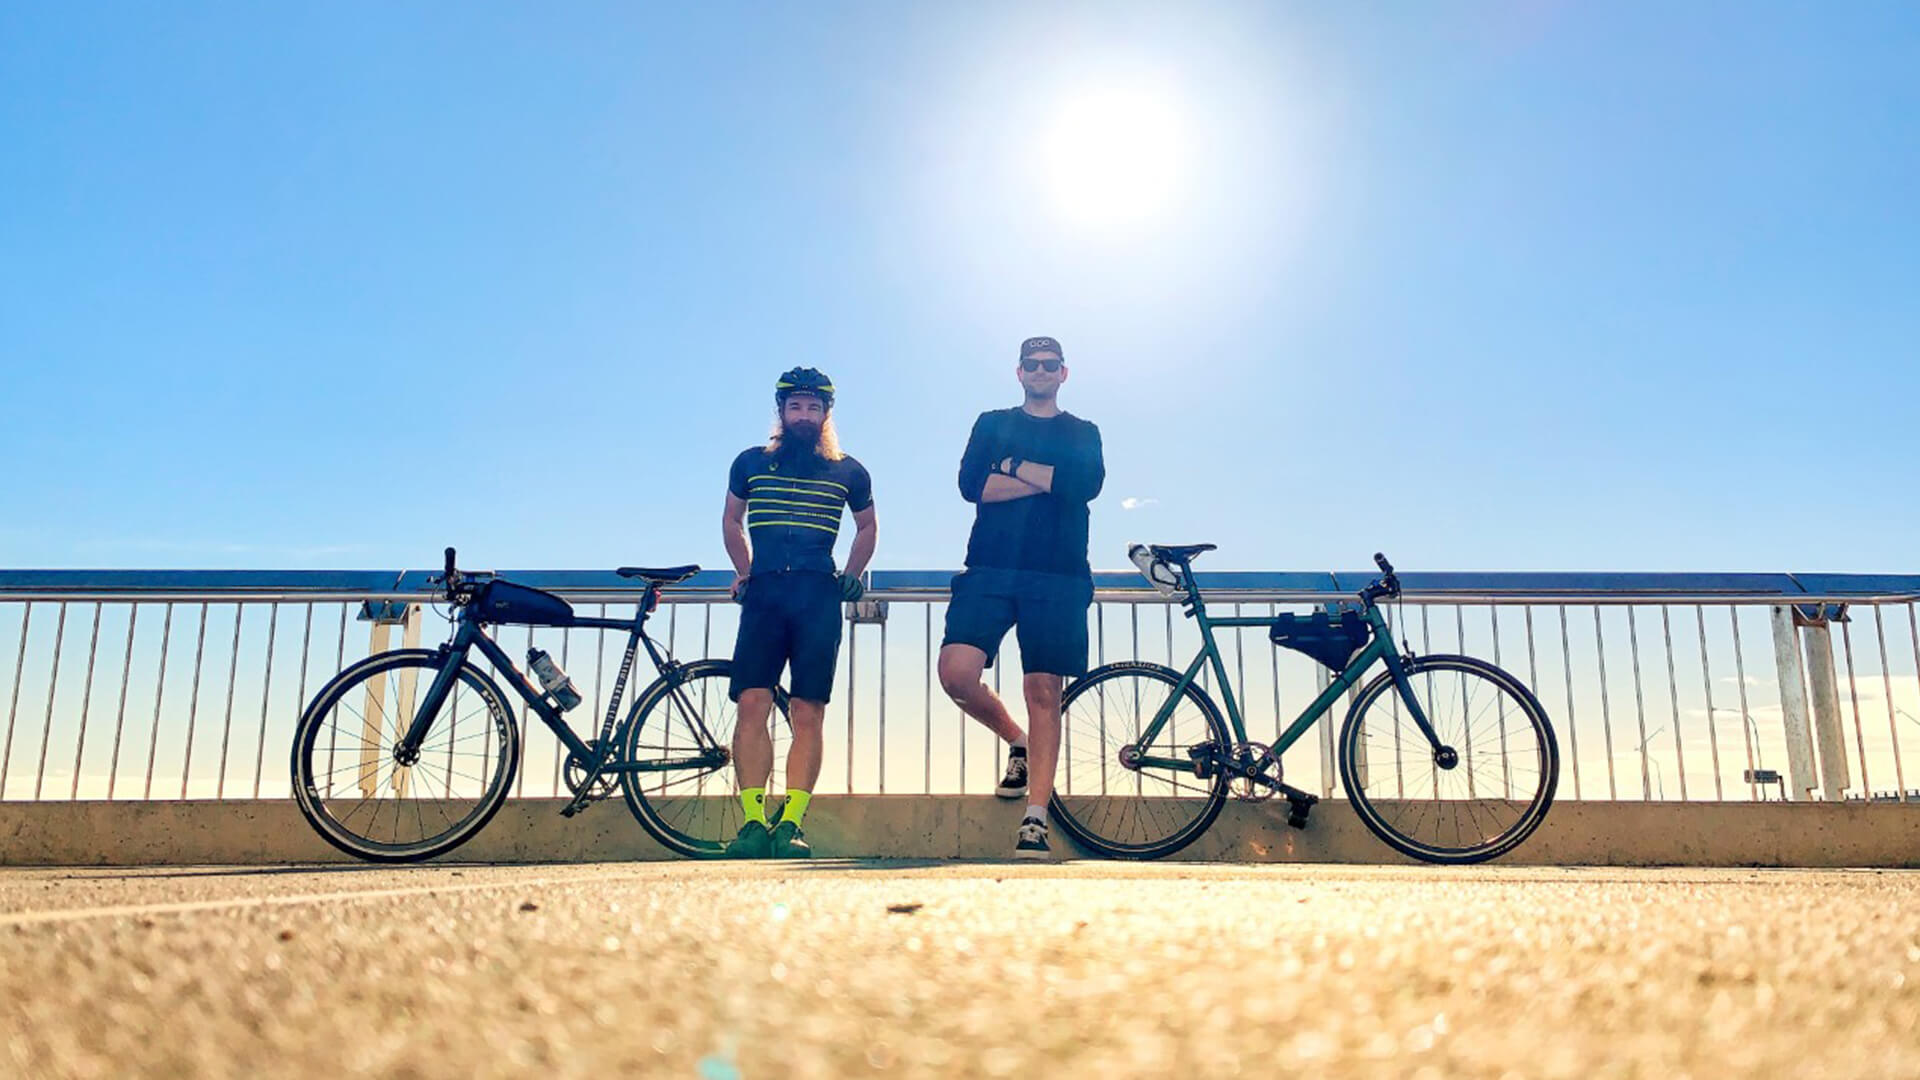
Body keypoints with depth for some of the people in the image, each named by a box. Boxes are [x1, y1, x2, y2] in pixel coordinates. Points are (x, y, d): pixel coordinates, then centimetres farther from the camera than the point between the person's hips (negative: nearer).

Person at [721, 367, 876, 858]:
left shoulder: (849, 472, 12)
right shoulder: (751, 462, 14)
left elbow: (867, 527, 27)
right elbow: (732, 520, 27)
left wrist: (851, 575, 15)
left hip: (819, 598, 0)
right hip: (763, 593, 1)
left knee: (808, 715, -5)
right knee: (753, 704, -11)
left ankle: (790, 826, -2)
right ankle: (753, 822, -8)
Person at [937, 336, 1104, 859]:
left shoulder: (1082, 434, 17)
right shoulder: (992, 424, 18)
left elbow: (1089, 483, -6)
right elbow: (971, 484, -1)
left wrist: (1015, 468, -4)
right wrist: (1047, 479, -5)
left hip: (1058, 578, -1)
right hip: (990, 568, 1)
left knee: (1044, 692, -5)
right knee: (956, 672, -16)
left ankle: (1035, 822, -1)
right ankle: (1018, 744, 12)